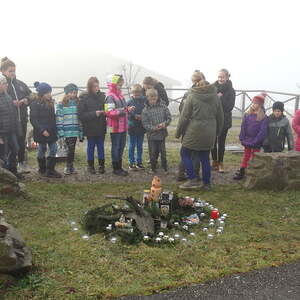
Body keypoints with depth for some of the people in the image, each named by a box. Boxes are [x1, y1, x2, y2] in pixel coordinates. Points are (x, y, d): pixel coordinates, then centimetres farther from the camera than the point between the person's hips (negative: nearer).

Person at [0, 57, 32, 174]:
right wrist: (11, 103, -22)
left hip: (22, 118, 5)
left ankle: (22, 163, 28)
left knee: (22, 141, 14)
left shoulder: (20, 84, 11)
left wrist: (26, 100, -5)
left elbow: (30, 95, 15)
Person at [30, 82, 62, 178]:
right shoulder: (35, 104, -12)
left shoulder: (50, 102, 9)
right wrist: (42, 130, -21)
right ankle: (42, 170, 21)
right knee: (42, 150, 7)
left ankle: (50, 170, 10)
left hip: (51, 131, 6)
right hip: (41, 132, -6)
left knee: (53, 150, 3)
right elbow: (33, 119, -16)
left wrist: (55, 129, 10)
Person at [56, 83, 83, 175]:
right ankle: (68, 167, 7)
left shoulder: (77, 104, 10)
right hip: (67, 132, -4)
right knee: (71, 149, -7)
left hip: (75, 132, 4)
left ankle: (70, 166, 20)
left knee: (72, 149, 9)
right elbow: (59, 120, -5)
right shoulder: (61, 105, -2)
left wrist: (81, 133, 11)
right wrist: (61, 133, -11)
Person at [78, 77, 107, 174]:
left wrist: (105, 113, -11)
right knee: (91, 146, 10)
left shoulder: (102, 96, 2)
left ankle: (102, 165, 23)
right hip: (90, 128, -2)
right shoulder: (84, 98, -7)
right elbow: (81, 115, -11)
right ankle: (90, 166, 23)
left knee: (101, 146, 11)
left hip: (101, 127, 2)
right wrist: (94, 114, -19)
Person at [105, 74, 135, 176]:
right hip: (115, 127, -8)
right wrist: (123, 110, -25)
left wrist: (128, 109, 5)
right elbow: (109, 112, -22)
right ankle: (116, 168, 13)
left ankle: (119, 166, 27)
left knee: (121, 146, 15)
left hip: (123, 126, 9)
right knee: (116, 147, 2)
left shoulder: (120, 95, 13)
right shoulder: (110, 97, -14)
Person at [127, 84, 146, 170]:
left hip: (141, 127, 2)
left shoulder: (144, 101, 0)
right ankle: (131, 163, 16)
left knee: (140, 146, 13)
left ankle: (139, 162, 24)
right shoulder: (130, 102, -6)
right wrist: (135, 116, -21)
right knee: (132, 145, 7)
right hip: (132, 127, -2)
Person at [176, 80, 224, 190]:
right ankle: (206, 183, 18)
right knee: (205, 158, 13)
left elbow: (184, 116, -8)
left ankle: (193, 180, 4)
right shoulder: (215, 97, 6)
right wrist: (217, 131, 23)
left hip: (194, 132, -4)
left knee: (185, 153, 11)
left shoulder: (192, 96, -6)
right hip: (209, 134, 5)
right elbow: (220, 117, 11)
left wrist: (178, 131, 1)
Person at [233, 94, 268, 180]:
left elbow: (263, 131, -14)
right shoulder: (247, 115, 0)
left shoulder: (263, 117, -12)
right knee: (246, 156, 15)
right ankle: (241, 173, 22)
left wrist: (256, 141, -17)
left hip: (256, 143, -4)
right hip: (247, 141, 4)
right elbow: (243, 127, 1)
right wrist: (242, 139, -5)